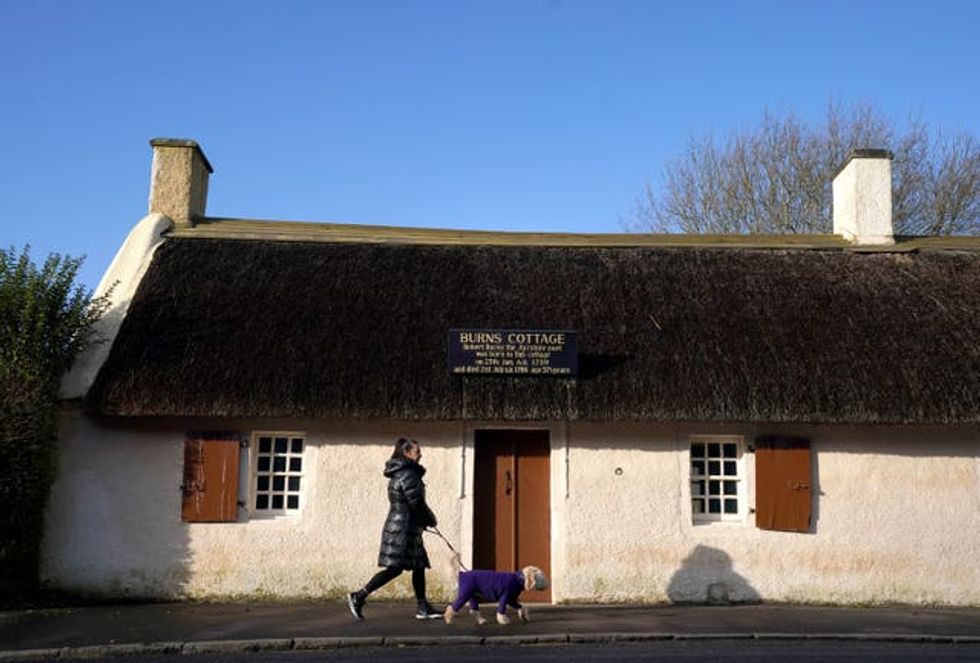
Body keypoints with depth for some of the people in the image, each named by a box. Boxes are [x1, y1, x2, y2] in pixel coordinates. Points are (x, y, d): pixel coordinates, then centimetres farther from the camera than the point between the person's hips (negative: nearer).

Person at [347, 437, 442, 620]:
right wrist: (430, 519, -2)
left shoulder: (399, 473, 16)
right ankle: (358, 596, -4)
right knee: (394, 568, -8)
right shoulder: (407, 474, -15)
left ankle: (423, 608, 13)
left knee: (419, 566, 10)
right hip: (402, 529, -10)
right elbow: (416, 503, -17)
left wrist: (425, 519, 10)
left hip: (408, 529, 10)